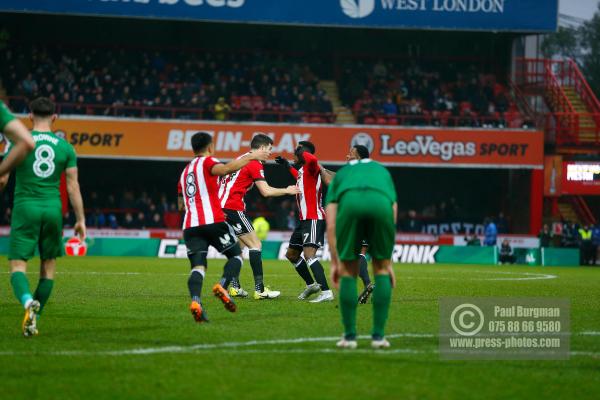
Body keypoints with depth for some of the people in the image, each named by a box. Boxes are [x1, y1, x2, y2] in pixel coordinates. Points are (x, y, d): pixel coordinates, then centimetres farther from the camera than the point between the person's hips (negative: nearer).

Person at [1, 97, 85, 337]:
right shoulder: (65, 147, 4)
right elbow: (73, 186, 3)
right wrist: (80, 219, 8)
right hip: (53, 209, 2)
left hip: (25, 207, -2)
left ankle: (28, 302, -33)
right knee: (48, 264, 16)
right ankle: (35, 319, 16)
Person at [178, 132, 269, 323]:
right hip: (213, 221, -5)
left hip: (190, 226, 5)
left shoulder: (185, 171, 23)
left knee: (198, 266, -5)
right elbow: (226, 169, -20)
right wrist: (250, 156, -14)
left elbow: (181, 204, 29)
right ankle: (222, 286, -17)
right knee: (236, 255, 10)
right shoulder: (207, 162, 3)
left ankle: (195, 300, -31)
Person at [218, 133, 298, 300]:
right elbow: (266, 191, -13)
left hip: (222, 206, 9)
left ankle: (234, 287, 16)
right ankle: (259, 289, -11)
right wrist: (287, 191, 1)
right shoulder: (255, 164, -7)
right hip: (233, 208, -9)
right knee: (256, 245, -6)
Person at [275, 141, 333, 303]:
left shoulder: (310, 167, -13)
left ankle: (326, 292, -30)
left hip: (314, 219, -11)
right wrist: (288, 166, 45)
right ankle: (311, 285, 30)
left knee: (309, 254, -24)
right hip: (305, 219, 11)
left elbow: (312, 160, -40)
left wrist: (303, 152, -22)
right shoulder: (302, 170, 15)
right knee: (291, 254, 19)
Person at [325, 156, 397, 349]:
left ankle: (349, 336, 17)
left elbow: (331, 227, 27)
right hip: (381, 202, 1)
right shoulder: (383, 172, 43)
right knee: (381, 268, 20)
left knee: (348, 271, 17)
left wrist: (335, 262, 32)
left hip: (350, 202, -1)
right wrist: (389, 263, 39)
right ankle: (378, 335, 17)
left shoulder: (339, 176, 39)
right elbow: (392, 223, 35)